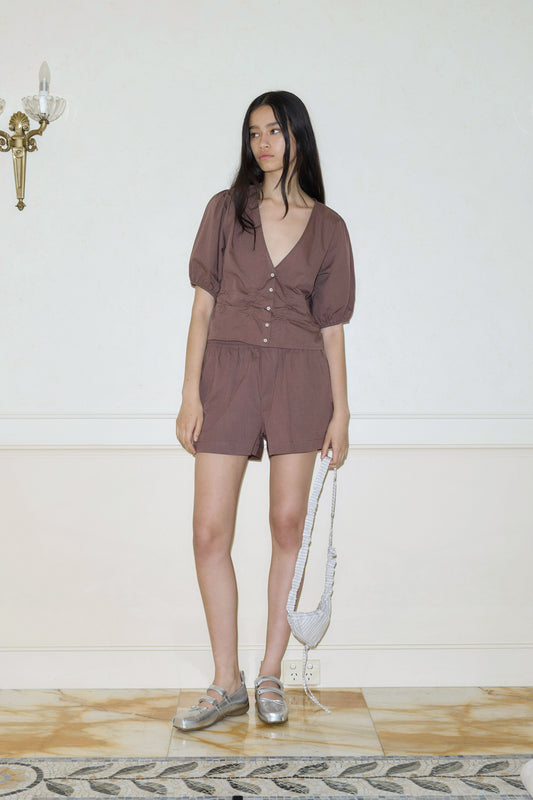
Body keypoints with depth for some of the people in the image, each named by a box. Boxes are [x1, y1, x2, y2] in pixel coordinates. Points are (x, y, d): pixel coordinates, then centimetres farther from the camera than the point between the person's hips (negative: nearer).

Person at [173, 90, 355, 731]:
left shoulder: (328, 227, 7)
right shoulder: (227, 209, 7)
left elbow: (332, 326, 7)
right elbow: (203, 305, 4)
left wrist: (340, 412, 2)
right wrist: (191, 394, -4)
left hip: (300, 378, 0)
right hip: (228, 372, 0)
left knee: (289, 525, 4)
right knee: (210, 532, -4)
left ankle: (271, 675, 18)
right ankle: (227, 683, 10)